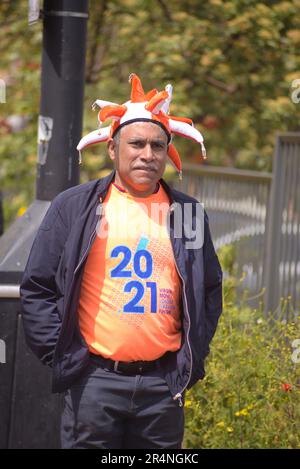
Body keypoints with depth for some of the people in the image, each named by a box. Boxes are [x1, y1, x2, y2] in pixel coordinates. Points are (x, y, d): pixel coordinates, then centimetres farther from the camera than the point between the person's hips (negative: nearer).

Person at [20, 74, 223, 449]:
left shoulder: (188, 214, 10)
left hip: (163, 384, 3)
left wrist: (192, 357, 10)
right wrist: (59, 353, -3)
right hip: (94, 380, -3)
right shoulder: (75, 207, 2)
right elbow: (37, 288, 4)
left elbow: (210, 291, 19)